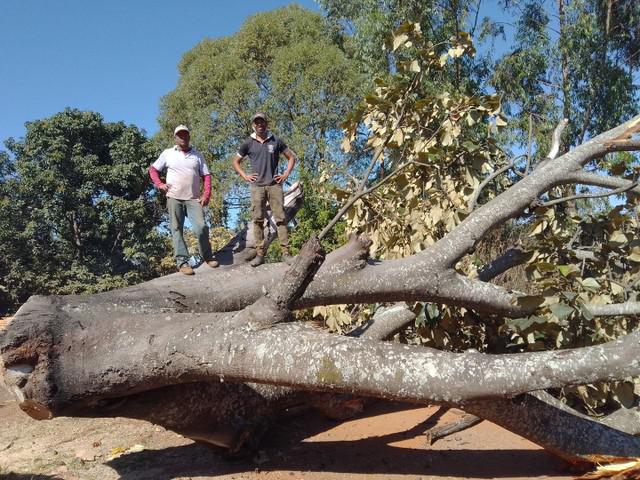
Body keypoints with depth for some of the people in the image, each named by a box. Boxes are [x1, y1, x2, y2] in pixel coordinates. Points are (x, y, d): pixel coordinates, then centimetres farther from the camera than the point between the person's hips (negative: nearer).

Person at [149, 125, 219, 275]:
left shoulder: (197, 155, 12)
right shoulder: (168, 153, 9)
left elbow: (206, 176, 9)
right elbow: (153, 169, 15)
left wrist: (206, 195, -3)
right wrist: (159, 184, -1)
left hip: (194, 199, 0)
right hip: (174, 198, 0)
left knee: (201, 227, -12)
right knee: (177, 230, -1)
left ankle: (207, 257, 6)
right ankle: (182, 262, 2)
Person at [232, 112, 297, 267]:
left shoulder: (275, 141, 7)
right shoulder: (248, 143, 8)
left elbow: (292, 157, 15)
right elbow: (236, 162, 19)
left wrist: (286, 174, 4)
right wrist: (245, 176, 5)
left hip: (274, 185, -1)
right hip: (257, 186, 1)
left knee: (280, 218, -3)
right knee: (258, 219, 0)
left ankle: (285, 252, -1)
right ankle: (260, 253, 5)